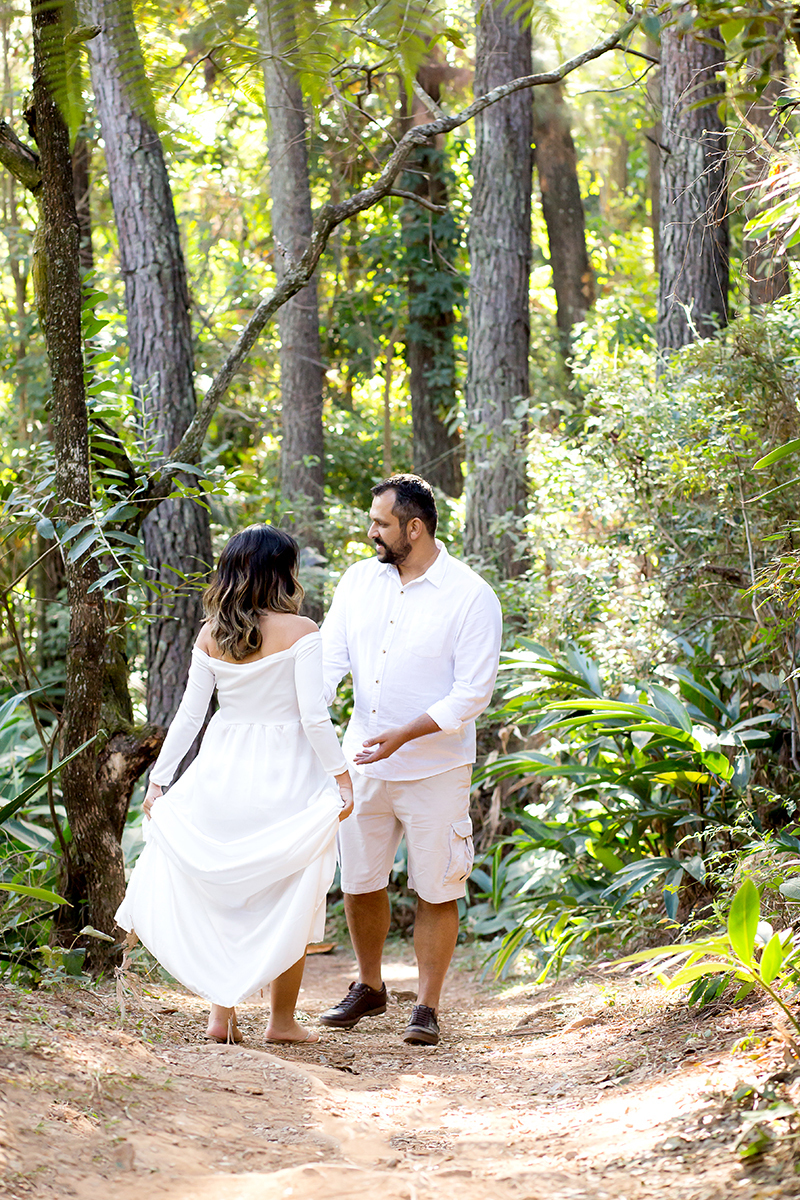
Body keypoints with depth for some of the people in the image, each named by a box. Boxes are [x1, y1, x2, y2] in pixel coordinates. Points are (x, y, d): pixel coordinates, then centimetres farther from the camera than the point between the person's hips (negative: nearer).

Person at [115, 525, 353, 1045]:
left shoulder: (211, 635, 3)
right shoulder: (300, 631, -9)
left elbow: (190, 714, 4)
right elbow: (314, 717, -14)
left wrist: (159, 779, 10)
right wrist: (342, 778, -9)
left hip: (222, 769, 4)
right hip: (285, 774, -4)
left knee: (223, 891, 14)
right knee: (287, 899, 7)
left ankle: (222, 1010, 10)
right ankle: (282, 1018, 11)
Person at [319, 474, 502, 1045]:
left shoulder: (471, 597, -13)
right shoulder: (360, 580, 4)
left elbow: (472, 693, -15)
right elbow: (331, 656, 1)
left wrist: (402, 736, -24)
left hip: (435, 769, -5)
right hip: (364, 763, 5)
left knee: (436, 892, 2)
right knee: (359, 883, 13)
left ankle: (428, 1007, 13)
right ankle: (370, 987, 33)